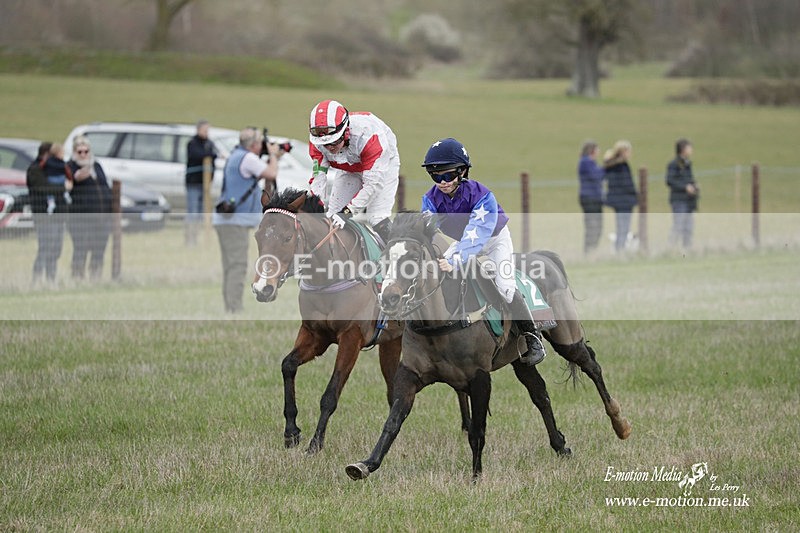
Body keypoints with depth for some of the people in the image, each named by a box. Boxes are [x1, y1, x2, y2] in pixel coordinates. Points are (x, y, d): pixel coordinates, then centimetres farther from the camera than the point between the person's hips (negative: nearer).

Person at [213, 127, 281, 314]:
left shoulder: (235, 156, 18)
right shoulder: (247, 158, -12)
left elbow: (259, 174, 28)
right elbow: (271, 174, -11)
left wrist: (273, 158, 21)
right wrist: (273, 155, 6)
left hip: (226, 220, 10)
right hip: (235, 221, -10)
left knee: (231, 267, 11)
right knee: (237, 266, -12)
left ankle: (230, 309, 13)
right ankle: (234, 310, -16)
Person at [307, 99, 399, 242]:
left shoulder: (367, 135, -42)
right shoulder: (317, 141, -27)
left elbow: (373, 183, -41)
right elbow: (318, 177, -26)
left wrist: (349, 211, -47)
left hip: (383, 163, -5)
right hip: (350, 170, 5)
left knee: (378, 219, -23)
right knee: (333, 215, -7)